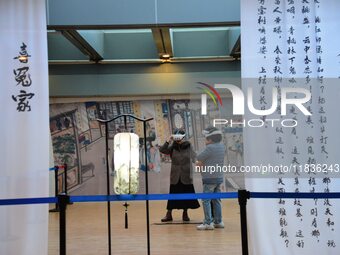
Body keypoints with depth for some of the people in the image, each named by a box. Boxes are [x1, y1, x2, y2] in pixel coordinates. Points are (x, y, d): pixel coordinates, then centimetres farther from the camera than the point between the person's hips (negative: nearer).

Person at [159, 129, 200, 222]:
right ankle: (169, 214, 13)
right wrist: (168, 141, -20)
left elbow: (194, 158, 3)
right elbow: (162, 150, -12)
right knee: (173, 195, 4)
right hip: (175, 176, 0)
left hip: (186, 176, 0)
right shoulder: (172, 147, 0)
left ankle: (185, 214, 23)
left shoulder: (188, 146, -1)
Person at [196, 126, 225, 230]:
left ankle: (208, 223, -4)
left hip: (210, 178, -8)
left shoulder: (210, 148, -18)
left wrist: (199, 164, 7)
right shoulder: (222, 146, 7)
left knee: (206, 200, -3)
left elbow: (198, 159, -12)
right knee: (216, 200, 15)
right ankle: (218, 221, 20)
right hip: (219, 177, 8)